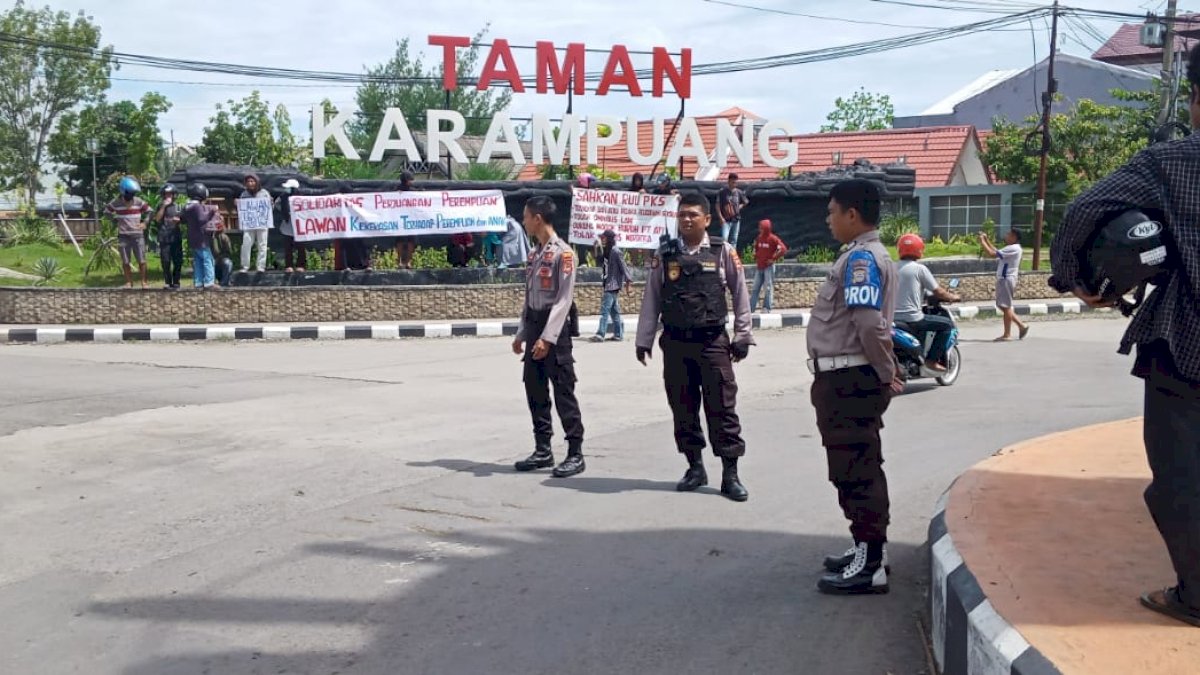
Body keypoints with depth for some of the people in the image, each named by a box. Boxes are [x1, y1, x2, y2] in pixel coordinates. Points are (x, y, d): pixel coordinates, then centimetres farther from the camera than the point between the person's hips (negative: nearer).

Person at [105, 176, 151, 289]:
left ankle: (143, 281, 12)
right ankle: (129, 282, 16)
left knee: (141, 260, 0)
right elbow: (107, 211, 12)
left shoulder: (139, 201, -1)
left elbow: (148, 211, 11)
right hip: (123, 236, 0)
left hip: (138, 235, 0)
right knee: (126, 262, 5)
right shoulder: (116, 202, -3)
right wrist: (116, 221, 1)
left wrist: (144, 222, -1)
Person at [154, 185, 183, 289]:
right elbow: (157, 219, -7)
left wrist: (178, 220, -6)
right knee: (166, 262, -3)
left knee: (178, 261, 0)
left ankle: (176, 282, 9)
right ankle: (167, 282, 4)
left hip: (176, 237, 2)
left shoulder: (177, 207, 12)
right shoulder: (160, 207, 7)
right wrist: (163, 206, -11)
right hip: (164, 238, -2)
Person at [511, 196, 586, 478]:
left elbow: (564, 299, -17)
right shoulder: (535, 253, 14)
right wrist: (522, 333, 16)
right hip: (534, 327, 9)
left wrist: (547, 337, -21)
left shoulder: (562, 253, -12)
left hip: (554, 329, -9)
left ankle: (575, 454, 3)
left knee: (563, 392, -4)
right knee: (534, 390, 11)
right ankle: (543, 450, 21)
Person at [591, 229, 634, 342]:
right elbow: (602, 265, 16)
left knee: (605, 309, -11)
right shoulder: (605, 252, 12)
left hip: (613, 285, -9)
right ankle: (618, 334, 17)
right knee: (614, 311, 12)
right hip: (608, 284, 9)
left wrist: (628, 281, -13)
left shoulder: (615, 252, -12)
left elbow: (623, 267, -12)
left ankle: (600, 334, -12)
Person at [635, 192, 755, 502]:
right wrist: (644, 339, 6)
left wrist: (742, 335, 2)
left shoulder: (723, 252, 0)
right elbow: (651, 298, 7)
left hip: (713, 341, -2)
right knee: (682, 407, 9)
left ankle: (731, 474, 5)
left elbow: (740, 294, 4)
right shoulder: (665, 254, 5)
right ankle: (695, 467, 24)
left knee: (722, 407, -2)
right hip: (675, 342, 3)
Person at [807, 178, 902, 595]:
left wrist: (886, 375, -15)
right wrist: (885, 373, 15)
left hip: (849, 382, -11)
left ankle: (870, 566, 0)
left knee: (855, 472, -5)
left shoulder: (860, 258, -17)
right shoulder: (867, 255, 16)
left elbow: (870, 324, -26)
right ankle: (869, 549, 29)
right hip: (849, 379, 11)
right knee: (860, 468, 17)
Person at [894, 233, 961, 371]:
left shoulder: (893, 268, 9)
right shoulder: (919, 268, -8)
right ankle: (932, 359, 1)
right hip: (911, 318, -7)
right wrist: (953, 297, 15)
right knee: (948, 324, 7)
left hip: (893, 317, 7)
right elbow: (937, 291, -5)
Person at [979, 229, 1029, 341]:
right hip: (1003, 279, 10)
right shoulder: (1011, 248, 15)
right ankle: (1022, 326, 20)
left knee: (1005, 307, -4)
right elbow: (996, 251, 26)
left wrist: (982, 241, -12)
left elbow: (992, 253, -21)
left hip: (1007, 279, -10)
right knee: (1003, 306, 15)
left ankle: (1007, 335, 1)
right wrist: (987, 240, 20)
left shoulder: (1013, 249, -16)